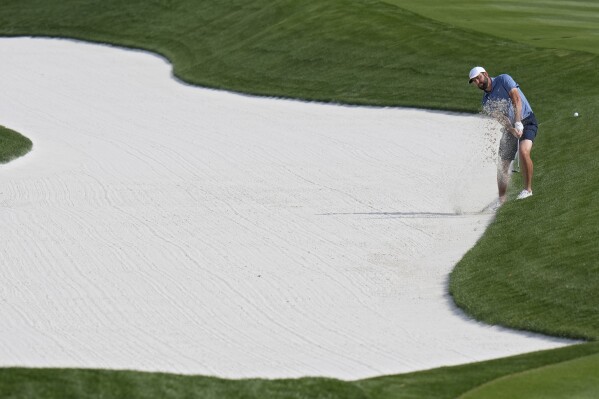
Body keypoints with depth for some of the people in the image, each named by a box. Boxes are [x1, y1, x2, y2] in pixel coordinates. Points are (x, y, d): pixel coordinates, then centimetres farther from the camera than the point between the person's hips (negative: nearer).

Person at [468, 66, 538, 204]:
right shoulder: (486, 100, 7)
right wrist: (512, 129, -26)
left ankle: (528, 189, -20)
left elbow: (516, 99, -17)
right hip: (510, 127, 6)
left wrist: (518, 123, -26)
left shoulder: (504, 80, -6)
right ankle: (501, 200, 10)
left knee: (523, 151, -31)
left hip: (526, 121, -6)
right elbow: (500, 118, -6)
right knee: (502, 166, 1)